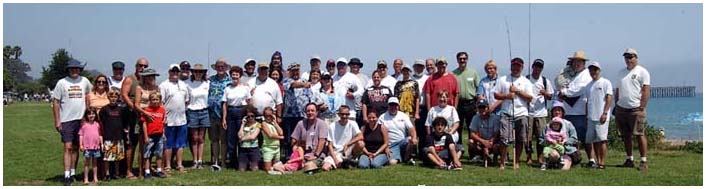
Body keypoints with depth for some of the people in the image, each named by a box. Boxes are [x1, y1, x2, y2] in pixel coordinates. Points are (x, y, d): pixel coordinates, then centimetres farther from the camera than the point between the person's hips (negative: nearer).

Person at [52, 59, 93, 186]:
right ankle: (67, 176, -10)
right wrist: (57, 121, -6)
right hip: (66, 120, -3)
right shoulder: (62, 83, -1)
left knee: (76, 147, 10)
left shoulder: (84, 81, 8)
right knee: (68, 147, -9)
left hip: (80, 119, 3)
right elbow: (56, 102, -1)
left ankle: (73, 173, 19)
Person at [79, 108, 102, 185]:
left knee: (94, 162, 10)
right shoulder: (84, 124, -1)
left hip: (96, 146, 3)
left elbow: (100, 135, 13)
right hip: (87, 147, -3)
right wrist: (81, 145, -7)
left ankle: (95, 178, 15)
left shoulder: (97, 124, 8)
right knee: (87, 162, 1)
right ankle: (85, 179, 5)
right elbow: (81, 135, -1)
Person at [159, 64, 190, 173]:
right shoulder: (164, 85, -5)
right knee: (168, 145, 1)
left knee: (180, 144, 10)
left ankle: (179, 165, 17)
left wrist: (183, 109, 12)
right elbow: (160, 102, -10)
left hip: (182, 120, 6)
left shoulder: (183, 85, 14)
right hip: (169, 120, -6)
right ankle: (167, 166, 8)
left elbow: (187, 100, 23)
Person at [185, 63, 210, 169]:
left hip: (204, 112, 2)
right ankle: (195, 161, 7)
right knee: (194, 139, 2)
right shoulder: (188, 83, -2)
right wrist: (185, 111, -4)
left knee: (201, 138, 4)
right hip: (192, 112, -2)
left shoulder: (207, 83, 5)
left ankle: (200, 161, 7)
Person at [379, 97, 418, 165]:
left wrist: (414, 138, -22)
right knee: (392, 162, -28)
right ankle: (400, 158, 9)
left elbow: (411, 128, -2)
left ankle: (406, 158, -5)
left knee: (411, 140, -32)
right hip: (391, 145, -2)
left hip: (403, 141, 2)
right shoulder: (382, 118, 3)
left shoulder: (403, 116, 10)